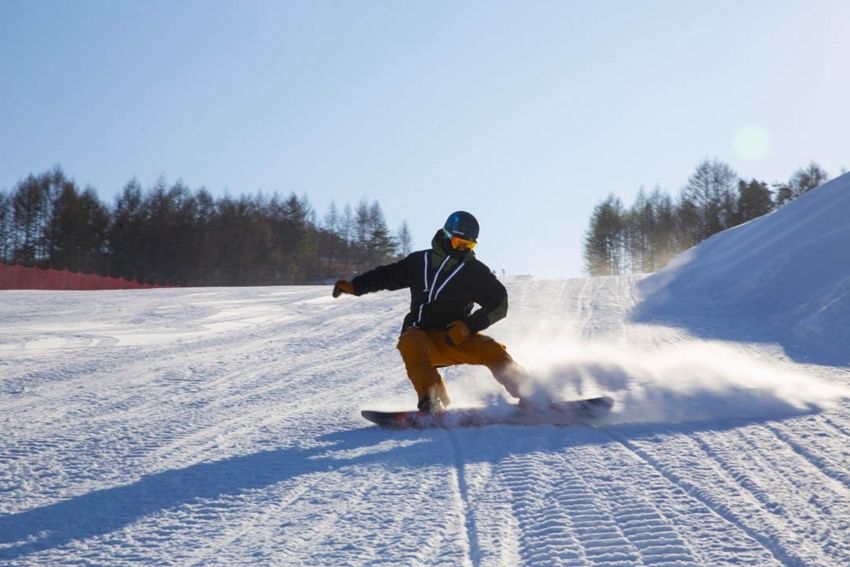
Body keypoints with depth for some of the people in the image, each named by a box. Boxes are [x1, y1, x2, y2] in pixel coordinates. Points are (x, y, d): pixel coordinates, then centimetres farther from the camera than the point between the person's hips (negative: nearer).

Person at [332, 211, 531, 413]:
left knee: (492, 351, -25)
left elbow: (499, 303, 0)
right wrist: (353, 286, 7)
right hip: (419, 335, 1)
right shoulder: (421, 261, 8)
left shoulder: (475, 271, 1)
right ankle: (431, 402, -44)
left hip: (455, 338, -1)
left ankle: (528, 394, -7)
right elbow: (388, 275, 19)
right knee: (411, 344, -34)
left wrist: (469, 325, -14)